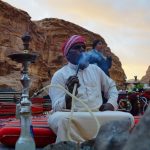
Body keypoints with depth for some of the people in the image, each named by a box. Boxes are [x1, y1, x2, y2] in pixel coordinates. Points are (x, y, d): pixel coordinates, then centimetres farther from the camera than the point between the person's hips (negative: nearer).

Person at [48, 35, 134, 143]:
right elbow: (57, 108, -7)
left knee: (127, 117, -18)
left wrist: (111, 103, 10)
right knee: (61, 118, -38)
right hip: (73, 117, -4)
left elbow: (111, 86, 30)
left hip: (98, 116, 5)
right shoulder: (60, 75, 2)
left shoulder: (95, 69, 18)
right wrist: (70, 94, -28)